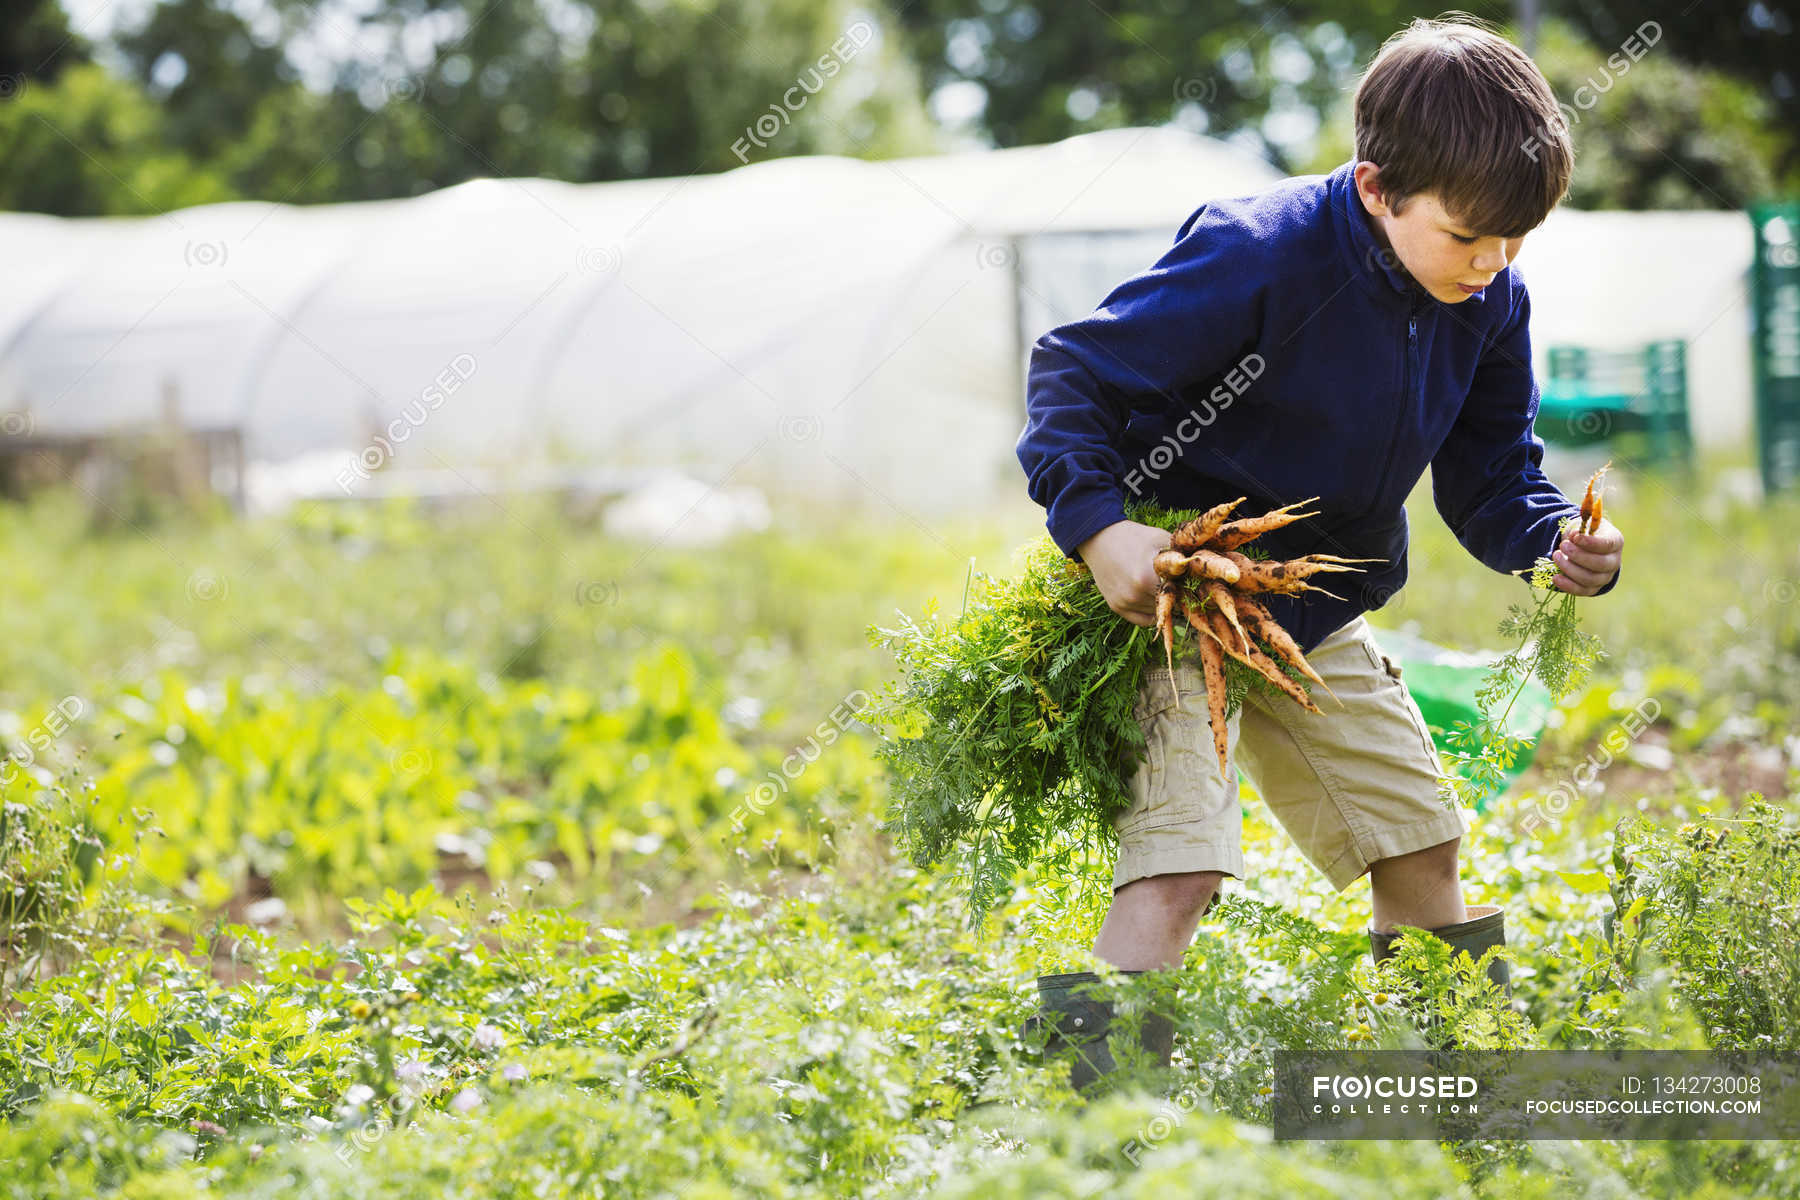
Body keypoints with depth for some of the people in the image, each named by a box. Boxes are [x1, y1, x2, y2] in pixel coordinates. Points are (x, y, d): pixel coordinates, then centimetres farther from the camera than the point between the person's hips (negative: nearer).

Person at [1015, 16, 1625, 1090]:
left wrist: (1557, 542, -18)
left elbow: (1491, 479, 4)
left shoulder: (1491, 305, -5)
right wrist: (1097, 525, -35)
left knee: (1424, 841, 14)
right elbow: (1074, 373, -21)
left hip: (1319, 618, 7)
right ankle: (1095, 1065, -18)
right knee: (1179, 866, -21)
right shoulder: (1258, 257, -26)